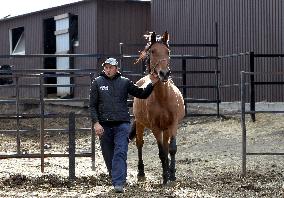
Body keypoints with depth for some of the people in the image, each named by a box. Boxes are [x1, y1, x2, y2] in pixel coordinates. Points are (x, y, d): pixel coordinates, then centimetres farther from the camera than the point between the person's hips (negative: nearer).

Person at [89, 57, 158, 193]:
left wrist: (152, 84, -4)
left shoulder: (125, 82, 6)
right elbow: (92, 105, 2)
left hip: (122, 124, -1)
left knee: (120, 153, -13)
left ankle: (119, 183, -20)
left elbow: (142, 94, 12)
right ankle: (115, 180, 25)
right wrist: (96, 123, -8)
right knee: (108, 156, 8)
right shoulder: (97, 83, 4)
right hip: (104, 126, 1)